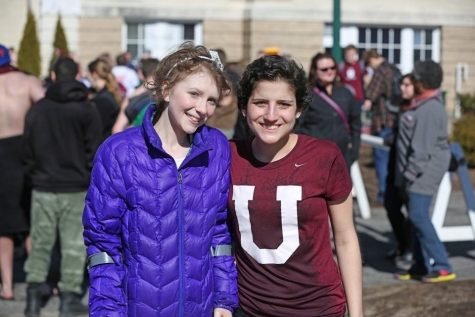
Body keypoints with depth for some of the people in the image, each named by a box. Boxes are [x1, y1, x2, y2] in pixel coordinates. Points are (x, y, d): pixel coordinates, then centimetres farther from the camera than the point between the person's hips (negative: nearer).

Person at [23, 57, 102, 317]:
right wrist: (91, 178, 7)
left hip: (43, 188, 2)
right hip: (76, 188, -2)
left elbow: (27, 149, 6)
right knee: (73, 244, 3)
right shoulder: (87, 110, -6)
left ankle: (34, 294, 9)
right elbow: (93, 150, -5)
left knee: (40, 242, 10)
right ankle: (69, 296, 5)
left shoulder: (36, 110, 1)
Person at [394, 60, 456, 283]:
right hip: (416, 170, 10)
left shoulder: (430, 109, -19)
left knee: (418, 215, -14)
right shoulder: (422, 104, 13)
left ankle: (442, 266, -11)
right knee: (417, 216, 12)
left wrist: (411, 173, -21)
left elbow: (423, 148, -23)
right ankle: (421, 265, 19)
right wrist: (407, 173, 23)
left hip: (425, 170, -10)